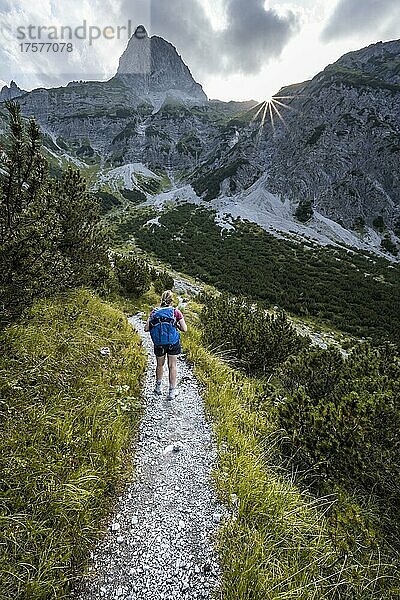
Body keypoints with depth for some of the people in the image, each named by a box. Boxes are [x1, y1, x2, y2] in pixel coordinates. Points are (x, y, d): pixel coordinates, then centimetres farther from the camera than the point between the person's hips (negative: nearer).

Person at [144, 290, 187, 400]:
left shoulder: (154, 312, 0)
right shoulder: (175, 312, -6)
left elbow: (146, 328, -3)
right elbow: (184, 329, -9)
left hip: (158, 344, 2)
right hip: (173, 343, -2)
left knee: (160, 365, 22)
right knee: (172, 366, 11)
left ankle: (158, 387, 38)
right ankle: (172, 392, 20)